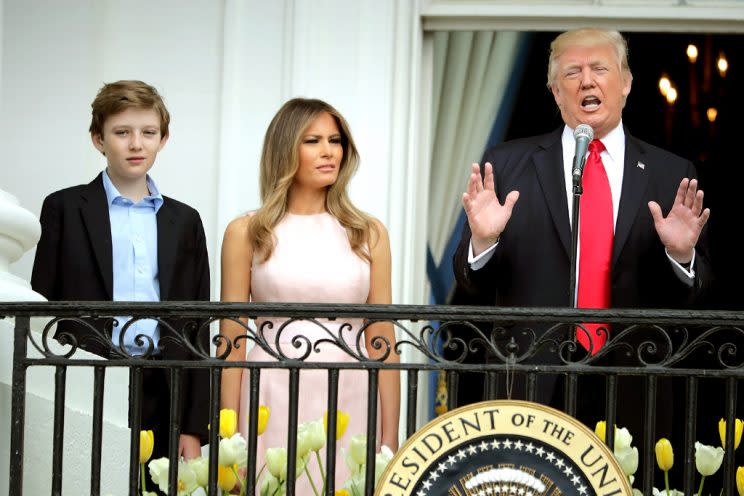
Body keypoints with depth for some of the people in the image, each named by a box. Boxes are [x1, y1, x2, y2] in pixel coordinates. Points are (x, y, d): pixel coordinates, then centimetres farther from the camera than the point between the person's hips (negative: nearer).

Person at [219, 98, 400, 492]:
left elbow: (382, 341, 6)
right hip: (272, 403, -1)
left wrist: (390, 437, 0)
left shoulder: (368, 234, 8)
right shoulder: (247, 233, 3)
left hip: (348, 406, 1)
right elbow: (232, 340, 2)